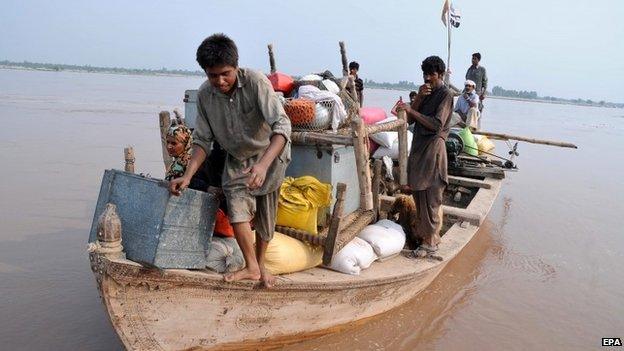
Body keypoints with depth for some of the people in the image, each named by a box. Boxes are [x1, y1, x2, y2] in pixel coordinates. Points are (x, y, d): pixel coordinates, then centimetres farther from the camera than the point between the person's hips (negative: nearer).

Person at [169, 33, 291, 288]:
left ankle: (260, 264, 27)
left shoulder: (255, 82, -31)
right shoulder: (204, 95, -16)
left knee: (266, 212, 5)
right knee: (236, 205, -16)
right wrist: (187, 176, -25)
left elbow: (281, 125, -39)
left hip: (270, 153, -3)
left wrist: (263, 164, -54)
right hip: (236, 158, 3)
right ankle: (251, 267, -1)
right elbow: (203, 140, -11)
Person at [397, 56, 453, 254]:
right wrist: (419, 98, -7)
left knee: (430, 196, -6)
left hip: (433, 147, -8)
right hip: (419, 144, 8)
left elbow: (437, 124, -19)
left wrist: (411, 110, -21)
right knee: (417, 192, 13)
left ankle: (431, 242, 2)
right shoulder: (426, 93, 16)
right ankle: (421, 232, 26)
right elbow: (410, 119, 7)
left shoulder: (445, 94, -7)